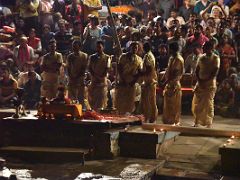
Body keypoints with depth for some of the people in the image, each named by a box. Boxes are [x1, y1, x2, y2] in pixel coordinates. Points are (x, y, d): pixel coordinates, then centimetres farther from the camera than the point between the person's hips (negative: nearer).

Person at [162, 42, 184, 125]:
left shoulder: (179, 59, -15)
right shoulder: (171, 58, 11)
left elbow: (177, 74, -20)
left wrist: (167, 81, -22)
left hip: (174, 85, -9)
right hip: (169, 84, 9)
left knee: (174, 105, 0)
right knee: (167, 104, 14)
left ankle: (175, 122, 8)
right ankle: (167, 121, 23)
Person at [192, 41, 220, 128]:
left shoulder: (215, 58, -4)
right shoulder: (202, 58, 10)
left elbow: (215, 73, -11)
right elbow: (197, 71, 7)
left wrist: (205, 81, -16)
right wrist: (199, 81, -8)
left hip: (210, 84, -5)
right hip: (200, 83, 5)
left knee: (209, 104, -4)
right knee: (196, 103, 4)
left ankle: (209, 124, 3)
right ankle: (196, 122, 14)